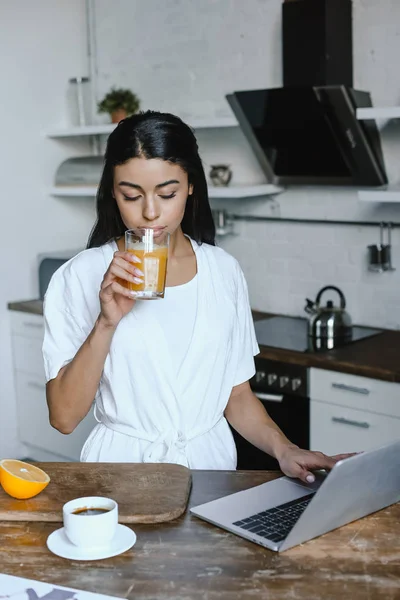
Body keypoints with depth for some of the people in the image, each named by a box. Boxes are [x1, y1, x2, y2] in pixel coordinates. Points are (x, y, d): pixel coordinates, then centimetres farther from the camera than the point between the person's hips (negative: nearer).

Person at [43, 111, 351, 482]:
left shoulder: (223, 271, 4)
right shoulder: (79, 277, -4)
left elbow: (237, 397, 10)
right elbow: (63, 417, -7)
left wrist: (284, 450, -7)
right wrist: (107, 323, -18)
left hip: (209, 464, 2)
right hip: (121, 464, -2)